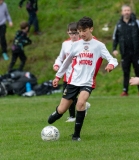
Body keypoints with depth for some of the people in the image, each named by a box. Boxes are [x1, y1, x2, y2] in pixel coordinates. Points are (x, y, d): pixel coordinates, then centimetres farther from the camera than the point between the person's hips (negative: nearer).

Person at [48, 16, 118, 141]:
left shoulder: (99, 45, -3)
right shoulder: (76, 45, 7)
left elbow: (112, 60, -11)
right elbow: (67, 61, 21)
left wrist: (111, 64, -34)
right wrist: (58, 76, 23)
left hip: (87, 83, -3)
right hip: (73, 81, 3)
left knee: (81, 103, -29)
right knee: (61, 110, 1)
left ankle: (76, 134, -16)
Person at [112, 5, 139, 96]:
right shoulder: (119, 25, 8)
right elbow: (115, 38, 15)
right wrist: (114, 49, 4)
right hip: (125, 53, 2)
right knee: (125, 72, 3)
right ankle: (125, 90, 5)